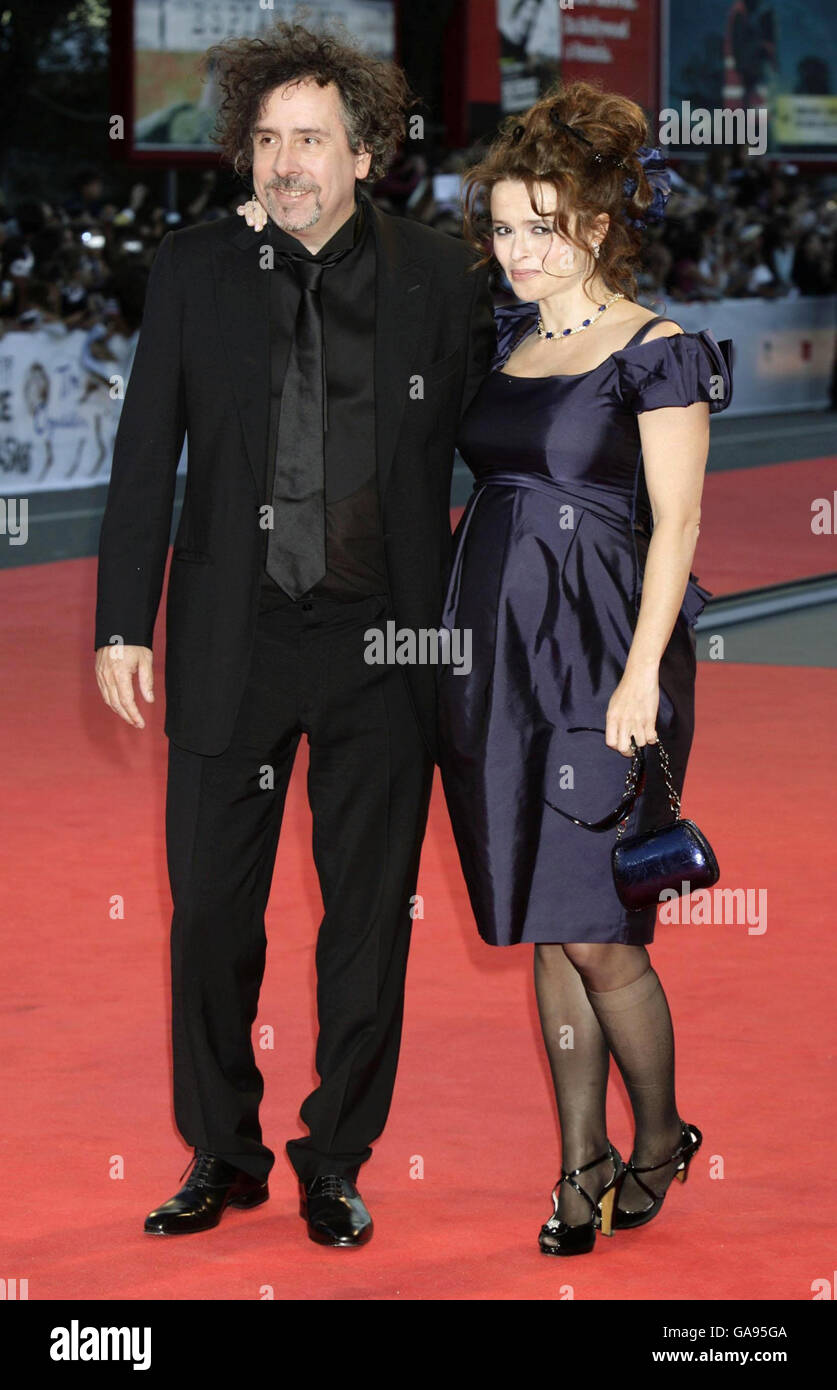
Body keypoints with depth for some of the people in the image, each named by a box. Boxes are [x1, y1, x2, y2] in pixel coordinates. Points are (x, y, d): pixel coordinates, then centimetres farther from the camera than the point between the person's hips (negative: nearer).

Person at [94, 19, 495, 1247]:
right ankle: (222, 1155, 21)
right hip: (233, 637, 1)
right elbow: (146, 458, 4)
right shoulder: (194, 272, 2)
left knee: (368, 917, 6)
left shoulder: (441, 281, 0)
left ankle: (337, 1160, 20)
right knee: (210, 911, 5)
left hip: (387, 646, -1)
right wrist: (122, 627, -1)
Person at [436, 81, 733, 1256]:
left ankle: (660, 1143, 15)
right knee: (545, 933, 8)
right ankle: (582, 1166, 15)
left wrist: (641, 673, -17)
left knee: (594, 933, -6)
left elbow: (676, 524, -10)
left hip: (601, 653, -6)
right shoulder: (510, 343, 13)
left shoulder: (656, 354, -6)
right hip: (497, 649, 6)